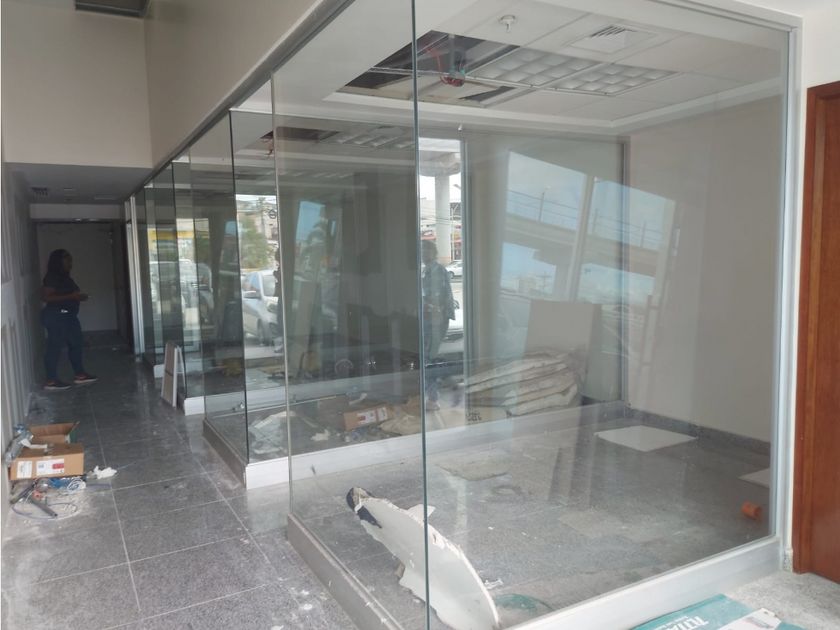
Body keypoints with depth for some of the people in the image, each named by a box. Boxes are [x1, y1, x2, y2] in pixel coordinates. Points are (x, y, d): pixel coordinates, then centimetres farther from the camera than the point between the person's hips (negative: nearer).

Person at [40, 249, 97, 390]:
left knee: (75, 344, 12)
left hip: (68, 316, 10)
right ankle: (51, 381, 2)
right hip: (56, 316, -10)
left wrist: (78, 296, 8)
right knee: (55, 346, -4)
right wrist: (71, 297, -25)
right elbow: (46, 297, -23)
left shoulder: (64, 277, 15)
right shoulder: (52, 277, -15)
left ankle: (80, 375, 20)